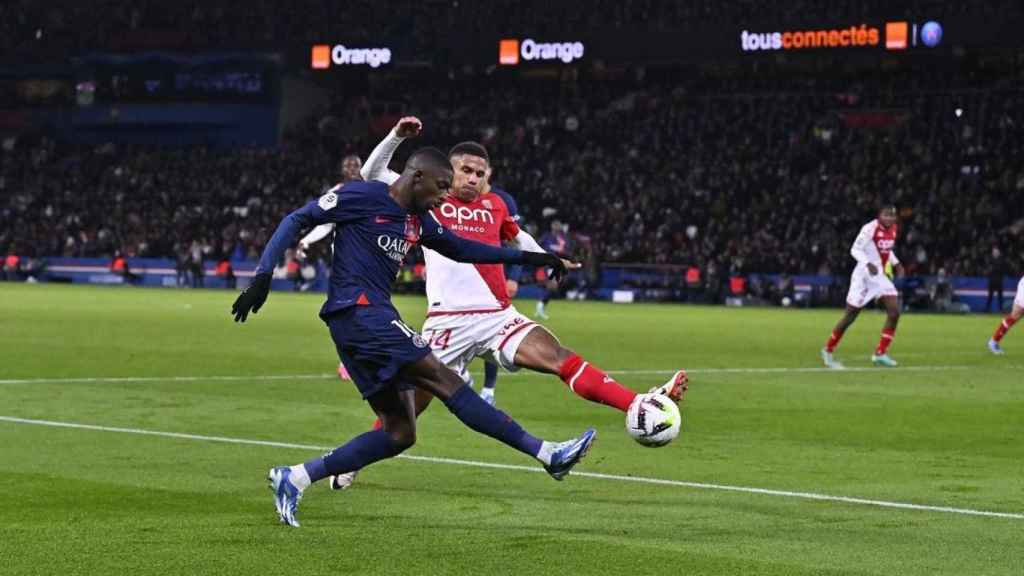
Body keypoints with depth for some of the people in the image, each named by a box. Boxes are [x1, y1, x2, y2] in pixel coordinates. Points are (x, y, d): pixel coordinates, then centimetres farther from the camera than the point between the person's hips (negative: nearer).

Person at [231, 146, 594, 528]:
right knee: (443, 380, -13)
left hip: (377, 319, 10)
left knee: (400, 433, 4)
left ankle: (293, 479, 4)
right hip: (357, 310, -10)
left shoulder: (418, 221, 19)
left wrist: (525, 257, 29)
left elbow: (460, 249, 32)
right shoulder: (362, 196, -5)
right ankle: (547, 454, -16)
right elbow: (297, 220, -4)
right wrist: (263, 276, -13)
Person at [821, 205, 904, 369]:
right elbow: (855, 250, -19)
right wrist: (868, 264, -34)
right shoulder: (870, 228, -19)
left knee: (894, 312, -8)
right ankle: (828, 350, 17)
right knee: (850, 316, 0)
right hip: (863, 275, -7)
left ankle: (880, 354, -1)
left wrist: (896, 263, 8)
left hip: (880, 276, 7)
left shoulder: (893, 229, 5)